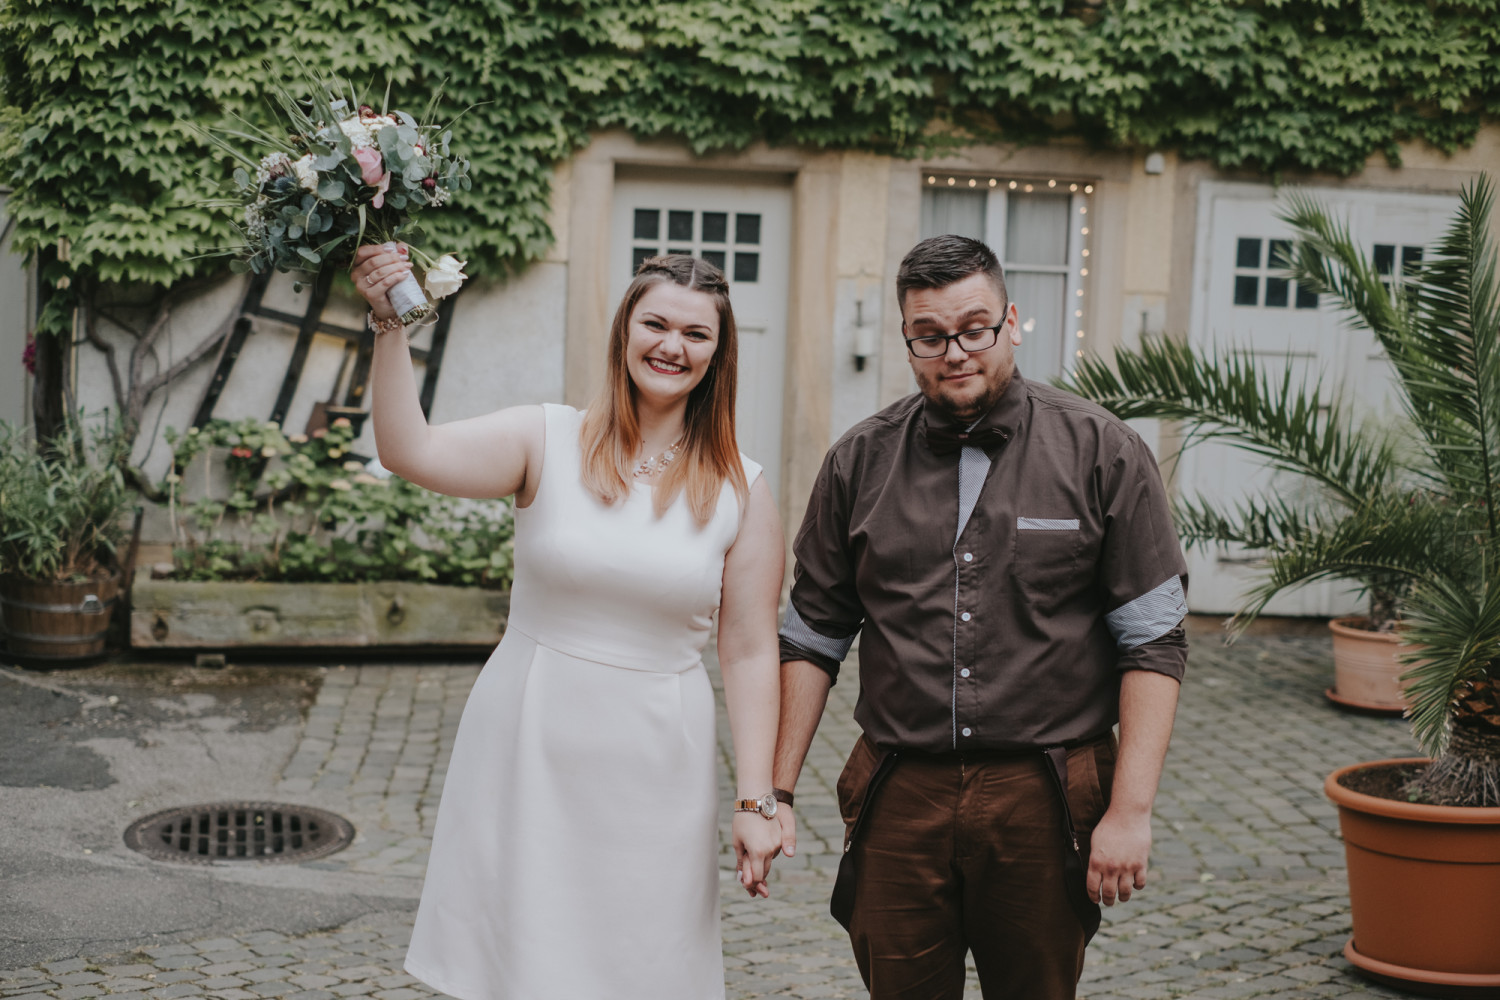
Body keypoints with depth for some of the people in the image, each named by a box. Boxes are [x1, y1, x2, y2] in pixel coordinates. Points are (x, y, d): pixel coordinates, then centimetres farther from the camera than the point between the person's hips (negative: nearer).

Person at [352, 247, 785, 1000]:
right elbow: (410, 452, -16)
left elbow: (749, 652, 1)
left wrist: (756, 801, -2)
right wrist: (389, 326, -26)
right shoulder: (546, 442, -2)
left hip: (652, 769, 1)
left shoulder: (740, 491, 2)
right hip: (528, 749, -1)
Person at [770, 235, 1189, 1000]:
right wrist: (776, 792, 5)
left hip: (1046, 797, -1)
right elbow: (812, 638, 10)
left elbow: (1153, 643, -3)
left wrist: (1131, 810, -9)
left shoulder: (1101, 453, -2)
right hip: (899, 796, 2)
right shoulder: (860, 461, 6)